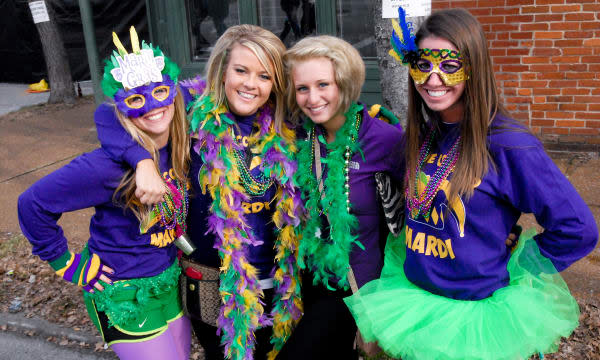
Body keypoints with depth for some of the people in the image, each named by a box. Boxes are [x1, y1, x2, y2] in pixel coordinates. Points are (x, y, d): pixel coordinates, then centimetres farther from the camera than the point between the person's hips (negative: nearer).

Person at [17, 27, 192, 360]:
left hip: (168, 280, 7)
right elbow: (32, 204, -19)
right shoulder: (109, 166, -27)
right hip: (125, 295, -6)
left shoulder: (181, 146, -8)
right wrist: (68, 265, -13)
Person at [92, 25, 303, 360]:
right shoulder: (195, 115, -14)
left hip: (276, 282, 3)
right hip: (212, 284, -2)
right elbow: (108, 116, -17)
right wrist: (143, 162, -30)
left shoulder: (284, 131, -6)